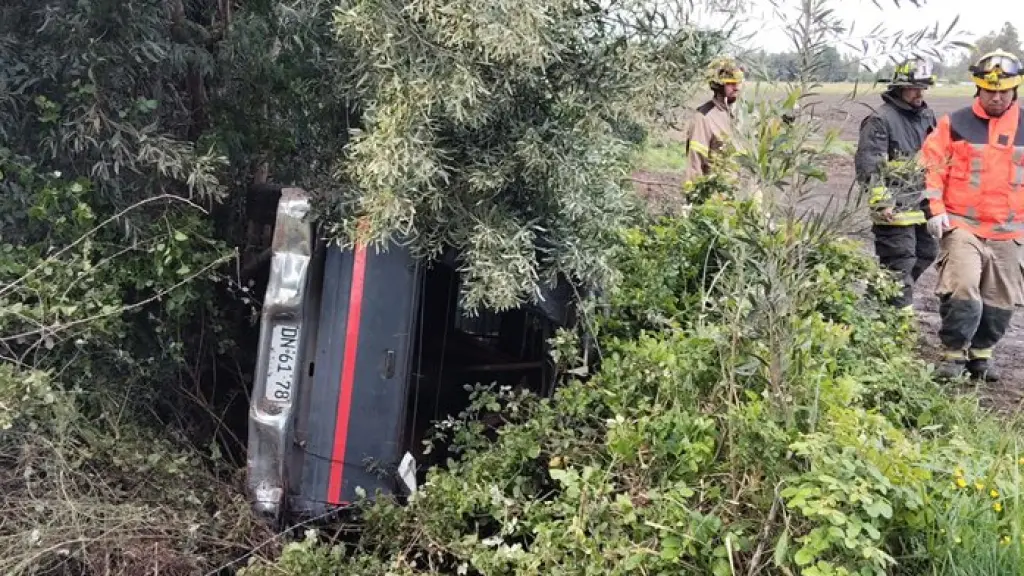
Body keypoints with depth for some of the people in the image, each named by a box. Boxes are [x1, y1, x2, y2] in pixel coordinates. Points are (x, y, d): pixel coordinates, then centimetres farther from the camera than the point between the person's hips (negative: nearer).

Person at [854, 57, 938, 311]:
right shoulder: (880, 120, -13)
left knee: (927, 252, 18)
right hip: (895, 209, -8)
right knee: (900, 262, -5)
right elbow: (867, 165, -17)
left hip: (922, 204, 8)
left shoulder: (926, 116, 13)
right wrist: (881, 202, -21)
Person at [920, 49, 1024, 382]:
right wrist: (934, 209, -8)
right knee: (962, 290, -17)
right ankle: (953, 355, -1)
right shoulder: (956, 124, -2)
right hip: (962, 226, -4)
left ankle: (981, 354, 28)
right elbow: (931, 166, 0)